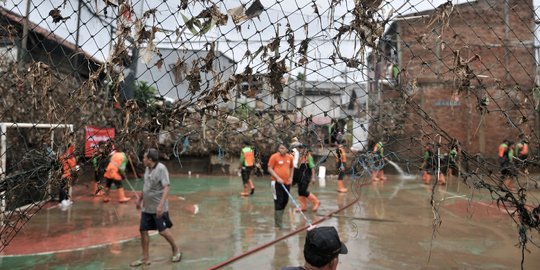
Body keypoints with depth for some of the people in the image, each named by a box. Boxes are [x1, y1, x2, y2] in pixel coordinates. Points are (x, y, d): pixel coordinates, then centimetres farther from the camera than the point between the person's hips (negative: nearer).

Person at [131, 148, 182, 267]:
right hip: (147, 207, 8)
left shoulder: (161, 169, -17)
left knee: (163, 231, 0)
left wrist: (161, 205, -29)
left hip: (158, 208, -7)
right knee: (143, 230, 7)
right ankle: (145, 258, 19)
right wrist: (140, 199, 26)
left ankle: (176, 250, 24)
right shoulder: (148, 169, 6)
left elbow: (166, 188, -23)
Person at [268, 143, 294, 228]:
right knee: (278, 202, -5)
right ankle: (278, 223, 1)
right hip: (277, 183, -6)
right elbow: (269, 169, -9)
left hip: (287, 182, 6)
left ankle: (279, 217, 34)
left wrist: (291, 177, 7)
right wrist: (277, 178, -17)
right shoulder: (274, 157, -9)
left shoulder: (290, 157, 7)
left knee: (285, 201, 14)